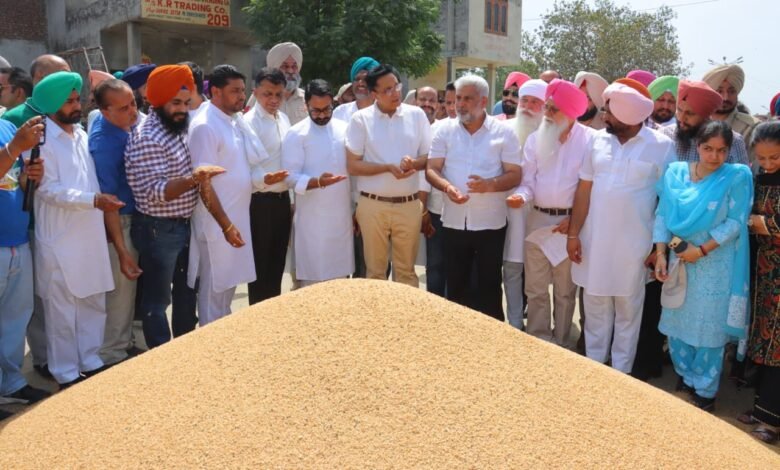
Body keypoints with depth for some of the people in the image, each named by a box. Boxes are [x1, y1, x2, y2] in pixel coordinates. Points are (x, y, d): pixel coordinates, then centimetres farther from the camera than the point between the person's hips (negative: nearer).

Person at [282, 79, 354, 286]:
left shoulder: (345, 129, 6)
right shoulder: (296, 134, -5)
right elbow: (291, 176, -10)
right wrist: (317, 182, -28)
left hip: (342, 215, 4)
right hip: (312, 218, -3)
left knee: (340, 273, 12)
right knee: (311, 276, 2)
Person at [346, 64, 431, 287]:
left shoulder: (416, 115, 4)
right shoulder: (361, 119, -2)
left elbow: (430, 157, 7)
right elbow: (352, 166, -5)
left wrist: (413, 163, -15)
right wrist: (389, 167, -17)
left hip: (409, 204, 1)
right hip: (373, 205, -1)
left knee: (406, 270, 11)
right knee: (375, 271, 10)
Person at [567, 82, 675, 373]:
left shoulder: (662, 146, -8)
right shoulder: (599, 140, 2)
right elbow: (584, 190, 3)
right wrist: (574, 234, 0)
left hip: (634, 244, -3)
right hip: (594, 240, 3)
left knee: (628, 311, 11)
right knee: (595, 307, 14)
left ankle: (621, 371, 26)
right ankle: (592, 365, 29)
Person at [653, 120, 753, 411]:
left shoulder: (737, 177, -8)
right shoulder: (675, 172, 0)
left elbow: (735, 222, -10)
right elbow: (663, 215, 0)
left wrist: (702, 250, -16)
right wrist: (660, 253, -7)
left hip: (715, 264, -3)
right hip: (679, 259, 3)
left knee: (709, 328, 6)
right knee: (677, 323, 13)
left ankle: (705, 391, 23)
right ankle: (685, 377, 35)